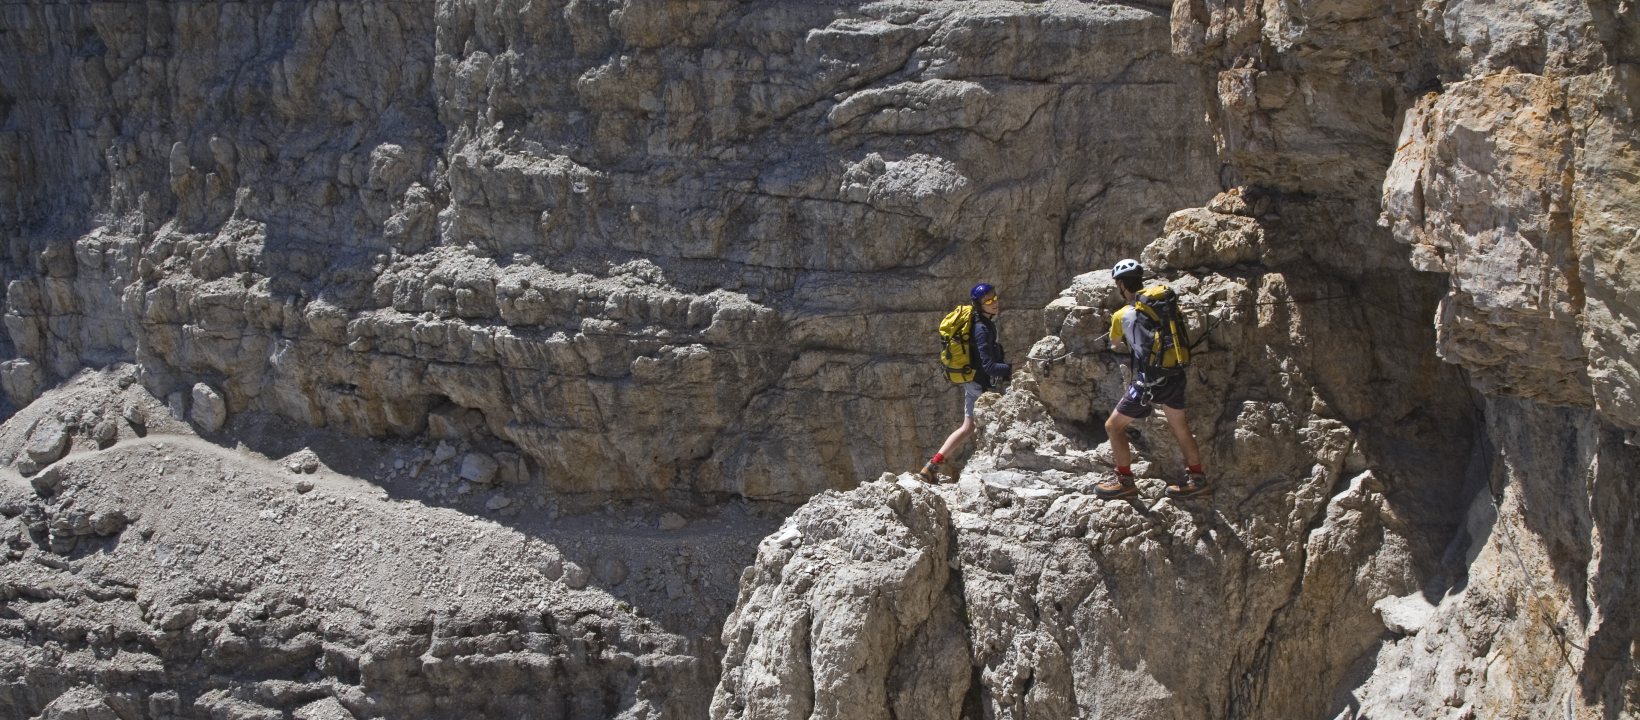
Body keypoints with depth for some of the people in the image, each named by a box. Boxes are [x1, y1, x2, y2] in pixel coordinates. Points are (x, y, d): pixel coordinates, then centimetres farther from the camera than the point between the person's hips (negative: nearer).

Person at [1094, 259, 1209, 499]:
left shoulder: (1121, 316, -9)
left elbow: (1115, 344, 11)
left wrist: (1118, 345, 35)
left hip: (1149, 382, -5)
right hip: (1175, 377, 5)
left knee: (1114, 426, 9)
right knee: (1180, 428, 22)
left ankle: (1124, 481, 12)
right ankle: (1196, 477, 28)